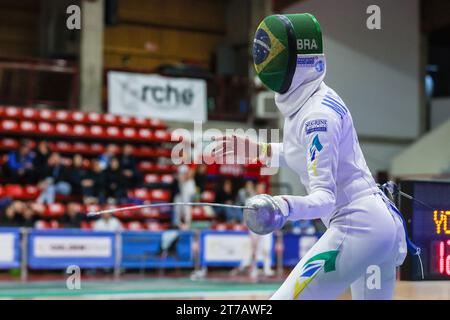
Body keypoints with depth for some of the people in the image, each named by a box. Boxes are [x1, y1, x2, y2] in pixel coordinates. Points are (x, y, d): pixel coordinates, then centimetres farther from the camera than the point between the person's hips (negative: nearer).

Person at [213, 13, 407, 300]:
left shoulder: (318, 114, -19)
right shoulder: (305, 100, 8)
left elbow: (325, 196, -22)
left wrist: (284, 207, -41)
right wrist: (257, 150, 22)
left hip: (357, 227, -10)